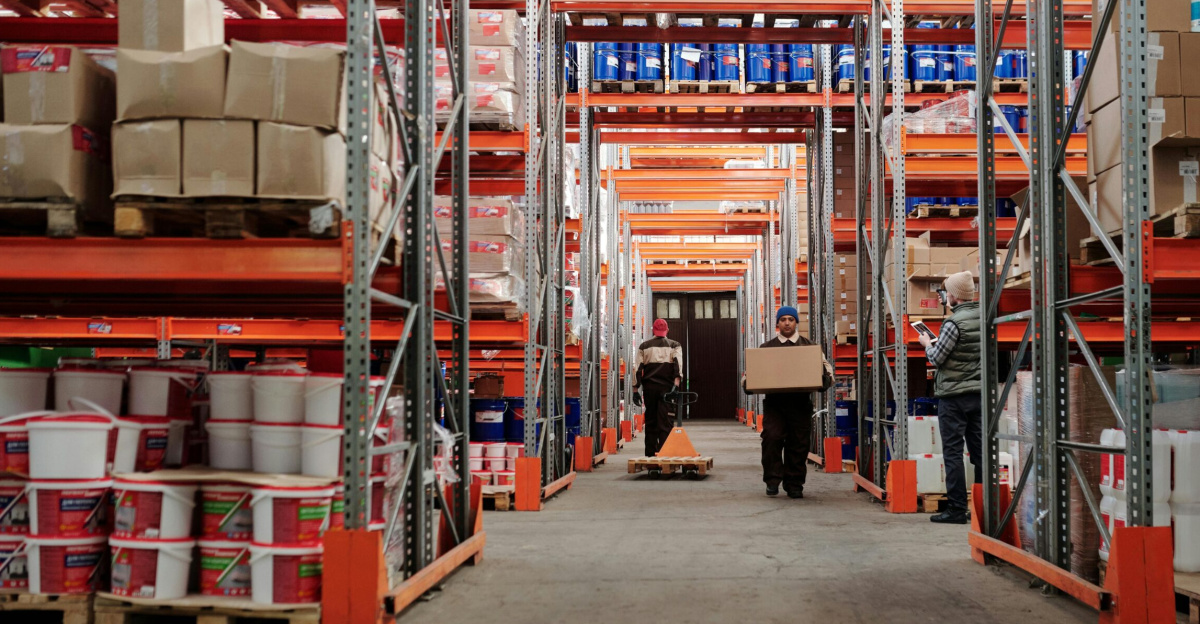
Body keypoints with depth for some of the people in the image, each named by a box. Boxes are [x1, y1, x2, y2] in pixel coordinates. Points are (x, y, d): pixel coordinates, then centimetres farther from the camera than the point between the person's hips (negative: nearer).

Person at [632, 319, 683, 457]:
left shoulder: (644, 346, 12)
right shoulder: (675, 346, 8)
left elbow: (637, 369, 6)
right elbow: (678, 364, -8)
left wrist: (635, 390, 7)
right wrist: (676, 385, -16)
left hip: (649, 388, 2)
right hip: (667, 387, -2)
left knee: (650, 422, 8)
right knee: (665, 422, -3)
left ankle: (650, 454, 8)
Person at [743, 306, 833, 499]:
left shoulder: (809, 347, 13)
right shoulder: (767, 347, 13)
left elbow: (826, 367, 13)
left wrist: (825, 379, -10)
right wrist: (746, 382, -6)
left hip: (800, 403, 1)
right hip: (774, 402, 0)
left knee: (799, 444, 3)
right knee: (771, 438, -16)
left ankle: (794, 484, 14)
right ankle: (773, 480, -4)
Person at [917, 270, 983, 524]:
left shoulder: (954, 323, -16)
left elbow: (936, 358, -12)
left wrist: (927, 344, 7)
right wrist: (938, 341, 17)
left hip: (953, 395, -7)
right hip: (980, 393, 7)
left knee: (953, 453, -2)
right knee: (980, 451, 9)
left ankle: (956, 509, -2)